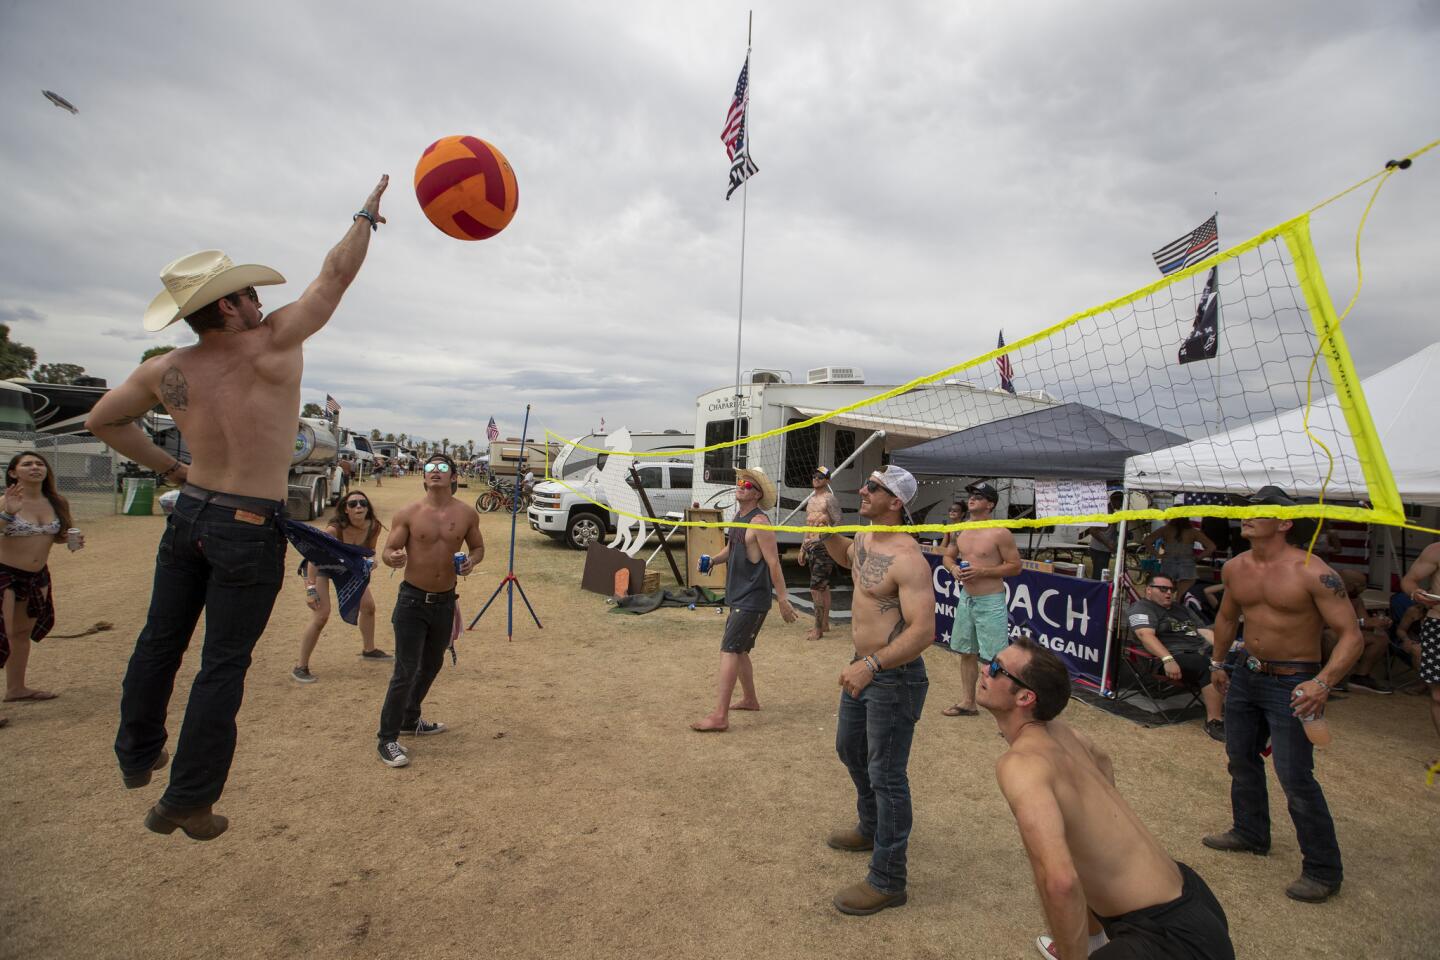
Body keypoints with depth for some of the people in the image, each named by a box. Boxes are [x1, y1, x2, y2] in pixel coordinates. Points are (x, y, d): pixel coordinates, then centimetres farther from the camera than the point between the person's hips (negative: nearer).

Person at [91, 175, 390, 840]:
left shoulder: (164, 371, -2)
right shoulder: (274, 344, -16)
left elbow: (102, 422, 14)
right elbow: (335, 275, -8)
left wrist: (166, 466, 19)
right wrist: (366, 216, 5)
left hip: (189, 513, 5)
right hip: (251, 530, -5)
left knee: (160, 640, 23)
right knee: (223, 666, 5)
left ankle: (137, 754, 42)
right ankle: (189, 802, 15)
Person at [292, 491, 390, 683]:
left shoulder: (373, 527, -22)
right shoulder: (335, 529, -36)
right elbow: (313, 556, -29)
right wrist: (310, 589, -30)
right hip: (319, 564, -6)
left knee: (368, 606, 9)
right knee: (321, 614, -18)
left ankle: (369, 650, 32)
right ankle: (301, 668, -4)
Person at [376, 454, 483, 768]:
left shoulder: (467, 514, -2)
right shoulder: (409, 513, -8)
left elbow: (478, 547, 11)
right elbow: (388, 550, -5)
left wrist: (471, 560, -11)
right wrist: (393, 558, -29)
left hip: (445, 601, 4)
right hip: (412, 601, -4)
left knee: (432, 665, 19)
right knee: (406, 671, -5)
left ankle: (411, 720, 41)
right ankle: (387, 739, 9)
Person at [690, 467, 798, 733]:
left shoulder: (759, 522, -18)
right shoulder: (739, 517, 11)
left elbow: (773, 563, -20)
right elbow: (731, 548, 23)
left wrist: (783, 601, -22)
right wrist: (712, 560, 3)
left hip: (752, 599, -9)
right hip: (739, 596, 9)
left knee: (729, 650, -12)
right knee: (739, 650, 18)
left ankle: (720, 716, -11)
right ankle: (749, 698, 35)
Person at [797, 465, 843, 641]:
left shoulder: (829, 499, -9)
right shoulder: (812, 499, 17)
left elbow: (839, 523, -16)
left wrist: (826, 534, -28)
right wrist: (802, 548, 21)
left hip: (823, 546, -9)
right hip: (810, 546, 9)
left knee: (816, 588, -10)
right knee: (823, 587, 15)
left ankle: (818, 629, -4)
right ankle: (825, 624, 23)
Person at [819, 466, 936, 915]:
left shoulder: (907, 558, -26)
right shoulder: (865, 536, 2)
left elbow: (923, 631, -30)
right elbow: (846, 557, 27)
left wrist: (871, 667, -34)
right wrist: (826, 533, 8)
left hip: (894, 677, -10)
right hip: (864, 667, 10)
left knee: (886, 776, 2)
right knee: (850, 748, 26)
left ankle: (887, 881, 19)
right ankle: (871, 829, 50)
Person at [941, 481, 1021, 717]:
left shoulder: (999, 533, -14)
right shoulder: (961, 530, 5)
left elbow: (1015, 566, -12)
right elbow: (948, 556, 17)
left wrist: (983, 571, -20)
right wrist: (954, 568, -5)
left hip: (990, 602, -7)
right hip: (966, 598, 7)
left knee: (996, 659, -4)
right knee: (967, 653, 16)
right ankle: (968, 703, 29)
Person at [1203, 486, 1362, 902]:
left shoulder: (1312, 572, -20)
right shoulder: (1234, 569, 0)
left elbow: (1350, 634, -20)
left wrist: (1323, 684, -32)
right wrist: (1217, 662, 21)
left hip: (1292, 683, -7)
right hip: (1246, 676, 7)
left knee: (1295, 779, -4)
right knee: (1241, 759, 19)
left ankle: (1323, 871, 14)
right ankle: (1250, 833, 40)